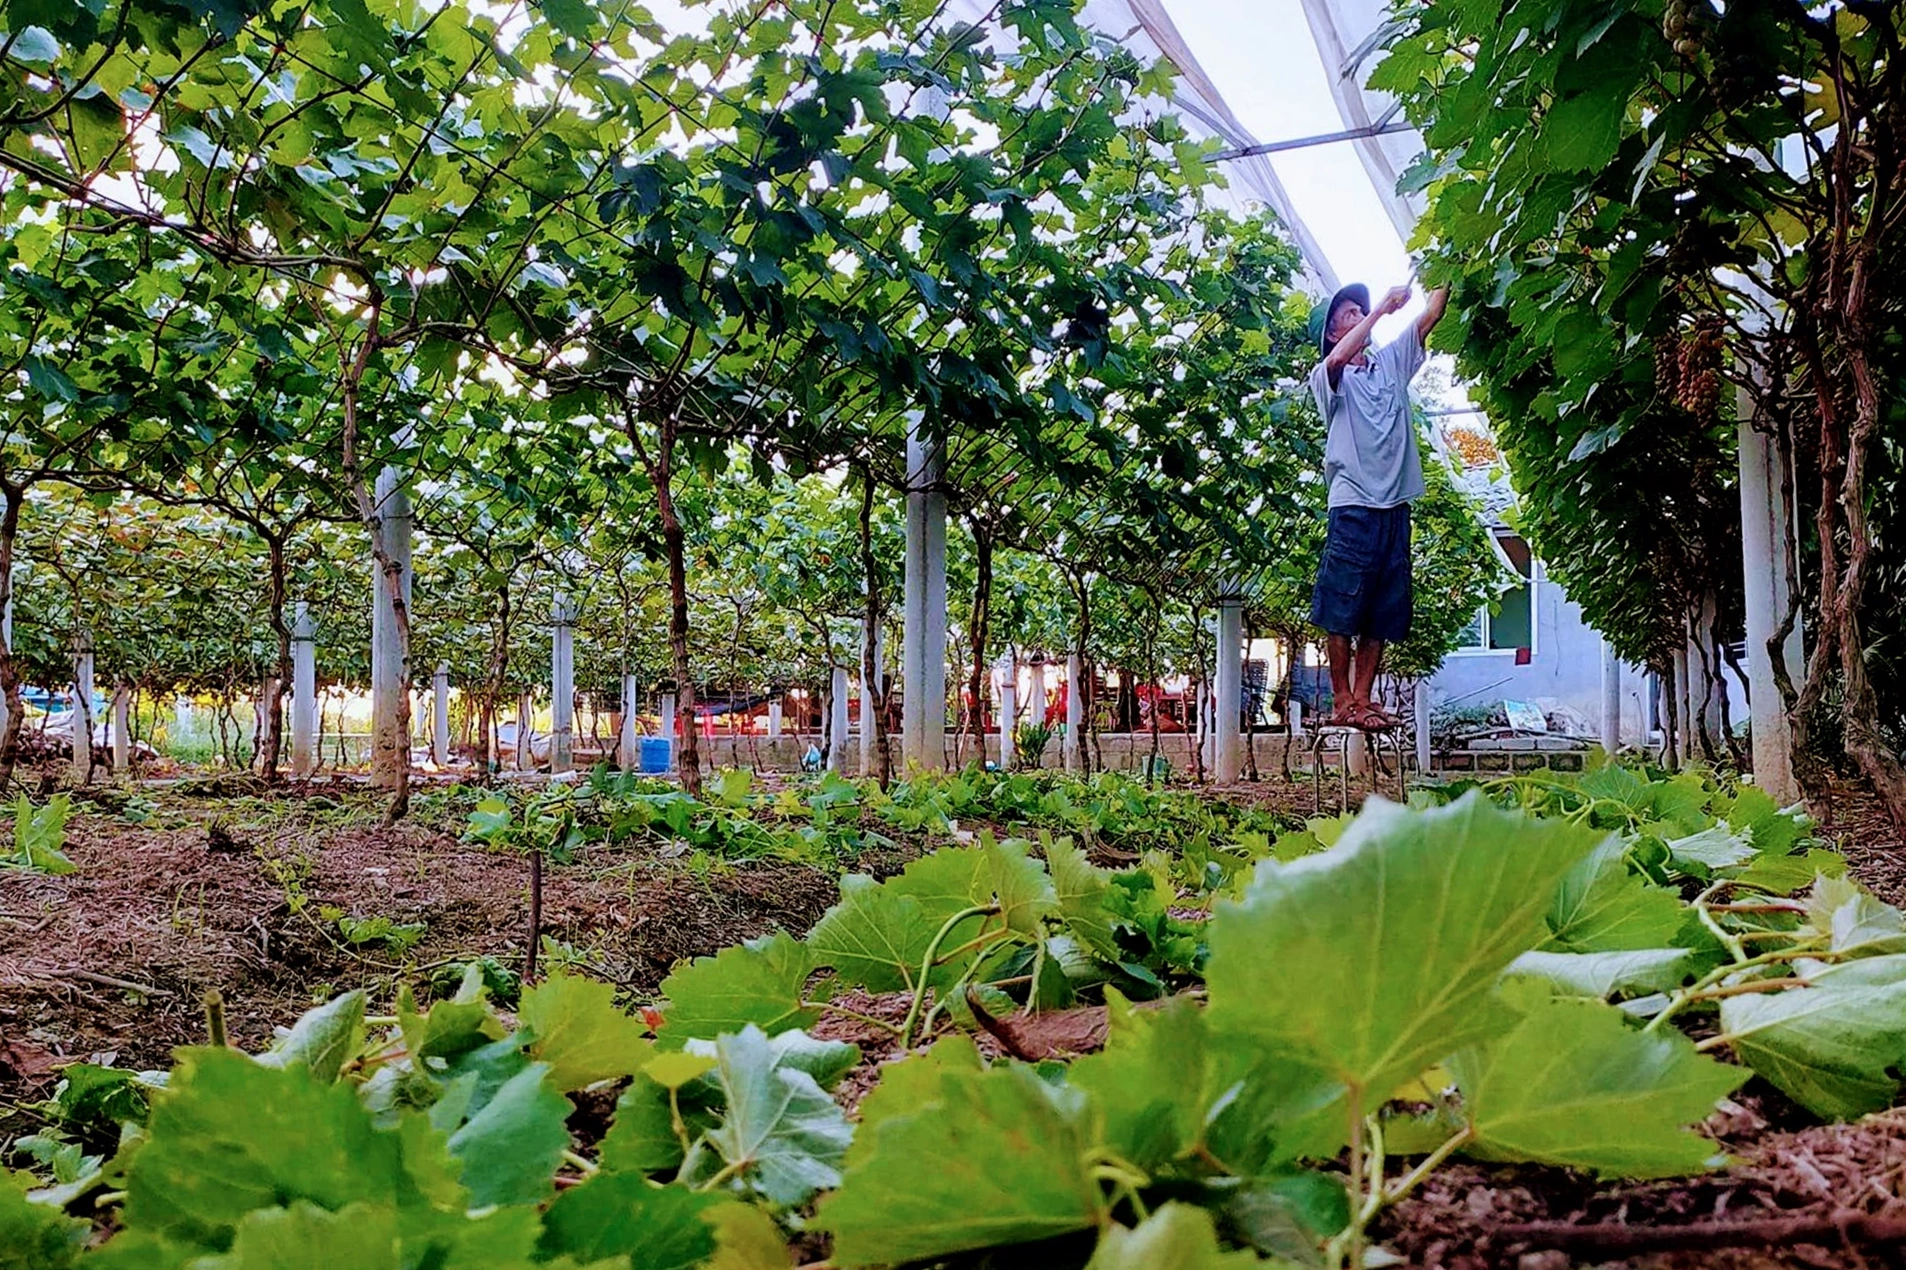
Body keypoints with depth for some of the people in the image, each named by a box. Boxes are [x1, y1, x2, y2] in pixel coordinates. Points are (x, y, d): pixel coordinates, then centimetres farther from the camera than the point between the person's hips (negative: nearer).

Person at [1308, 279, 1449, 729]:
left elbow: (1432, 313, 12)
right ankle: (1342, 703, 0)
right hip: (1353, 505, -6)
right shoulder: (1328, 378, 2)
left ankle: (1363, 700, 11)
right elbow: (1336, 360, -22)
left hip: (1396, 506, 6)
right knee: (1342, 610, -5)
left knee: (1384, 613, 6)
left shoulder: (1391, 361, 17)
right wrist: (1383, 306, -17)